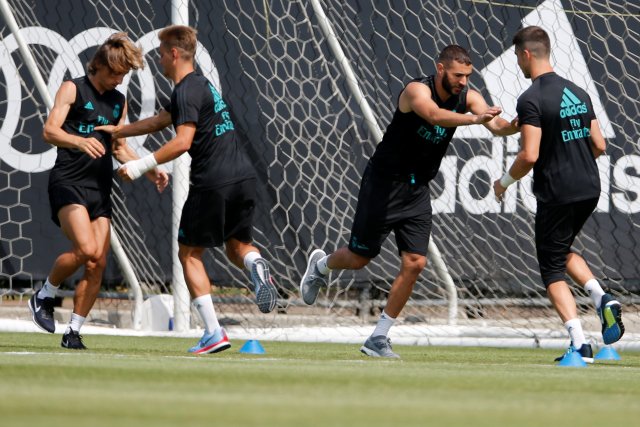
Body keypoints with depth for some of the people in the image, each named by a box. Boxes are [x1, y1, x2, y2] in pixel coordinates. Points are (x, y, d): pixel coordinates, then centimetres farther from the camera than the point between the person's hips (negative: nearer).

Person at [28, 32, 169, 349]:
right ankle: (44, 296, 1)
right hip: (68, 182, -6)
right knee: (86, 249, -24)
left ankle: (74, 332, 7)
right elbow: (50, 131, -13)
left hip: (100, 190, 6)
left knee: (98, 264, -3)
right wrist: (81, 141, -32)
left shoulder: (119, 101, 18)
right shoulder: (73, 89, -1)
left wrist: (151, 171, 13)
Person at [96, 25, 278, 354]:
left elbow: (182, 142, -21)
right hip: (243, 177, 8)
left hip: (212, 182, -8)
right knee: (235, 245, 22)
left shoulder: (187, 91, -9)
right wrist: (118, 131, 40)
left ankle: (213, 332, -2)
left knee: (189, 253, 5)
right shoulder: (200, 85, 21)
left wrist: (142, 166, -16)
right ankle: (255, 265, -17)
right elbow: (161, 121, 34)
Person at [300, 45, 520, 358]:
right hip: (384, 183, -5)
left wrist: (510, 127, -43)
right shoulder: (417, 90, -23)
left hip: (417, 191, 5)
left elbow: (495, 125, -20)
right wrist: (473, 119, -60)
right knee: (359, 258, 5)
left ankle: (378, 338, 4)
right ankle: (320, 265, 41)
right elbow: (434, 115, -45)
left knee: (414, 263, -6)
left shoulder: (468, 97, -5)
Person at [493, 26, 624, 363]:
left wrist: (505, 181, -2)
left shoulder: (531, 99, -13)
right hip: (589, 189, 7)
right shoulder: (578, 93, 9)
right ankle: (602, 299, 2)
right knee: (563, 251, 27)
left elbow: (529, 156, -20)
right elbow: (599, 145, 11)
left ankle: (579, 344, -9)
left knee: (552, 269, 3)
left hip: (556, 193, -7)